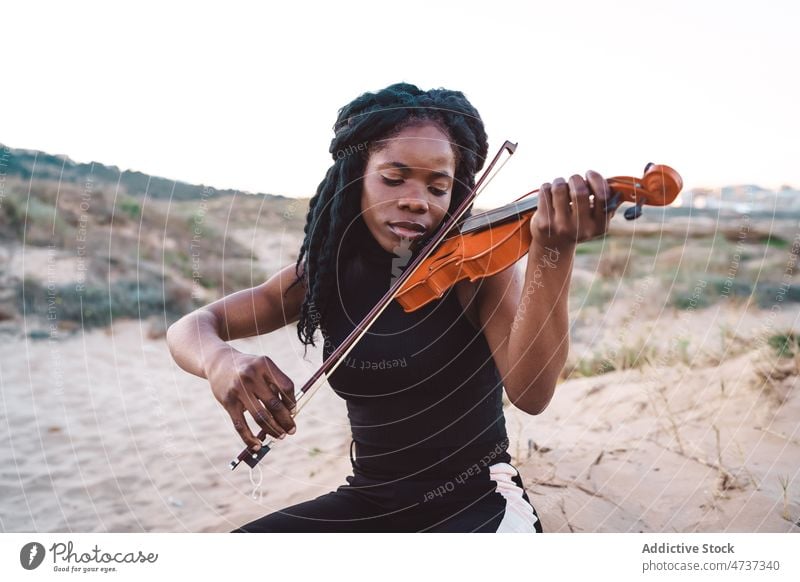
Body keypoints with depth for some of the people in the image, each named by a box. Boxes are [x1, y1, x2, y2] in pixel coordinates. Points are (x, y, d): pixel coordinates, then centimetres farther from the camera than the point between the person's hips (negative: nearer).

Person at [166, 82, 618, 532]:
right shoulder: (327, 272, 0)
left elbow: (530, 393, -26)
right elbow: (190, 328, 0)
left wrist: (554, 252, -41)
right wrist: (219, 360, -25)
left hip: (477, 500, -4)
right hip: (370, 499, 4)